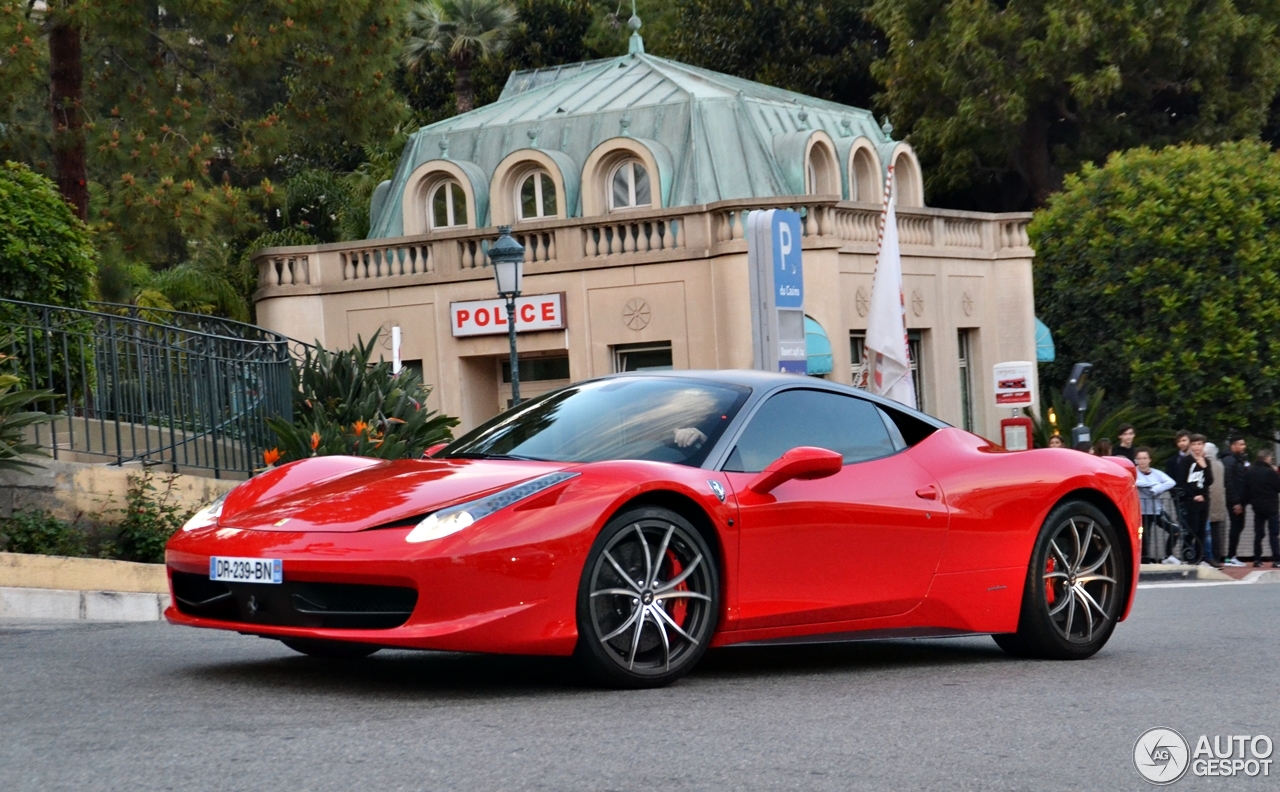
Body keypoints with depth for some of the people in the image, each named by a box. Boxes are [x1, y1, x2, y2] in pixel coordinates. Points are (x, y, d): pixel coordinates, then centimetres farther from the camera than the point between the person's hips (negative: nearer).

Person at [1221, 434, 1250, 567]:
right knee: (1236, 527, -7)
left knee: (1238, 527, 11)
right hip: (1234, 501, -9)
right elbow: (1229, 482, -19)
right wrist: (1235, 502, -21)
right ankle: (1230, 558, -3)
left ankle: (1231, 557, 16)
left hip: (1240, 500, 9)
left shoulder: (1241, 459, 16)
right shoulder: (1230, 461, -12)